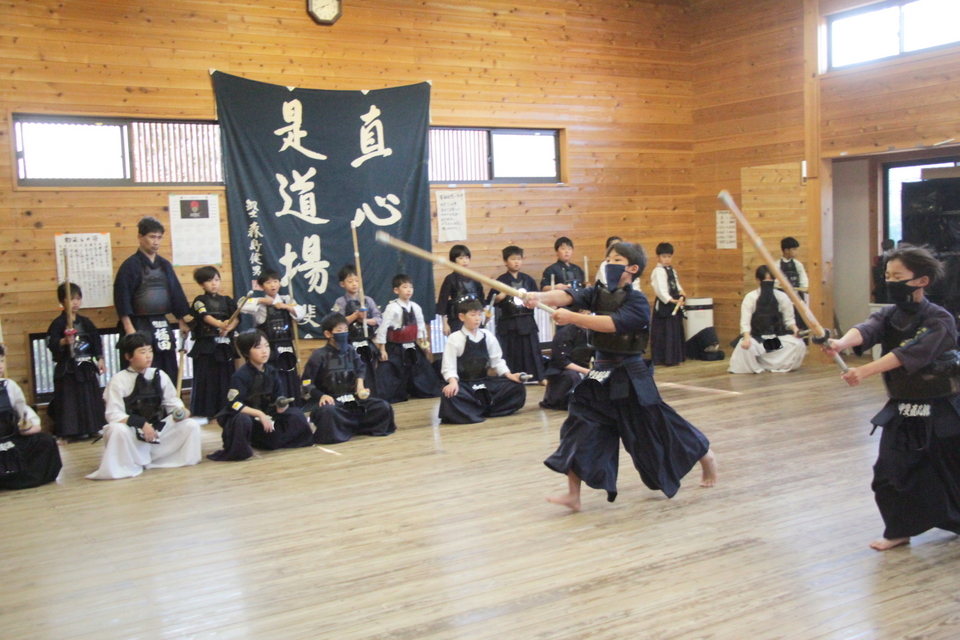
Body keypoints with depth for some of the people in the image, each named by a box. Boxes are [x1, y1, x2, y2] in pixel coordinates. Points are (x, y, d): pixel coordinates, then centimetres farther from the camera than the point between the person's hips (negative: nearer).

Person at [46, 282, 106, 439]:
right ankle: (68, 432, 2)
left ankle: (90, 428, 22)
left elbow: (96, 341, 12)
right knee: (68, 400, -4)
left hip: (86, 368, 6)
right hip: (67, 369, -5)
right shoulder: (58, 324, -8)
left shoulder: (86, 322, 9)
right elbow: (51, 344, -18)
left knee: (90, 397, 10)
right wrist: (63, 342, -35)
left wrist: (100, 359, 5)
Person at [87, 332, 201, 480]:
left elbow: (172, 401, 9)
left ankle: (157, 459, 1)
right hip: (131, 433, -4)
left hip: (159, 430, 4)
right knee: (117, 430, -36)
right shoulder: (118, 380, -10)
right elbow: (113, 415, -16)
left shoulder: (159, 376, 1)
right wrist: (141, 423, -28)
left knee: (191, 425, -11)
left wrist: (180, 411, -15)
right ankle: (130, 465, -10)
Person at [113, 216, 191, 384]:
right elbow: (122, 299, -10)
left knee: (169, 372, 7)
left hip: (162, 327, 6)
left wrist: (182, 322, 12)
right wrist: (129, 328, -15)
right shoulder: (131, 265, -5)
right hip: (139, 327, -5)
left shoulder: (165, 265, 11)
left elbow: (176, 293, 15)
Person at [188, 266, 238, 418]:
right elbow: (205, 316, -12)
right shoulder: (200, 300, 5)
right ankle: (203, 413, 1)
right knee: (205, 379, -5)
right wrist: (220, 324, -30)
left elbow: (236, 317, 3)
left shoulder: (227, 300, 15)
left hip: (225, 345, 3)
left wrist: (228, 328, -18)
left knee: (225, 378, 2)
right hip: (205, 345, -3)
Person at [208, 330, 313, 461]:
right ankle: (236, 450, -13)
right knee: (242, 421, -41)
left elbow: (278, 397, 3)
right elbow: (235, 405, -24)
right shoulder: (240, 376, -18)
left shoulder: (271, 371, 1)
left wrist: (281, 405, -20)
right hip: (243, 414, -7)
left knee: (296, 415, -9)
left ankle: (258, 442, -4)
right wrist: (259, 414, -30)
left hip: (265, 414, 7)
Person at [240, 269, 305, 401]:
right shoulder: (260, 303, -1)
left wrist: (286, 306, -10)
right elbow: (243, 307, -15)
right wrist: (261, 301, -15)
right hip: (269, 349, -3)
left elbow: (301, 313, 2)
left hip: (286, 347, 3)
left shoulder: (287, 300, 10)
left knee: (291, 381, 8)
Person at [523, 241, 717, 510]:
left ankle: (707, 458, 36)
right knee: (580, 429, -5)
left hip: (631, 378, -5)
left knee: (658, 428, 9)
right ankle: (573, 494, 2)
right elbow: (568, 296, -14)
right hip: (600, 375, 5)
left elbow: (614, 324, -29)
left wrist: (572, 318, -35)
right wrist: (540, 297, -34)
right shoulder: (599, 294, 4)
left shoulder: (638, 301, -13)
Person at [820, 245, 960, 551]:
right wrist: (841, 343, -46)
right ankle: (901, 529, 22)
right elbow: (866, 329, -22)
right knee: (892, 473, 3)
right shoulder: (889, 316, 1)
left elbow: (910, 354, -31)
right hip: (901, 410, 5)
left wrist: (866, 371, -45)